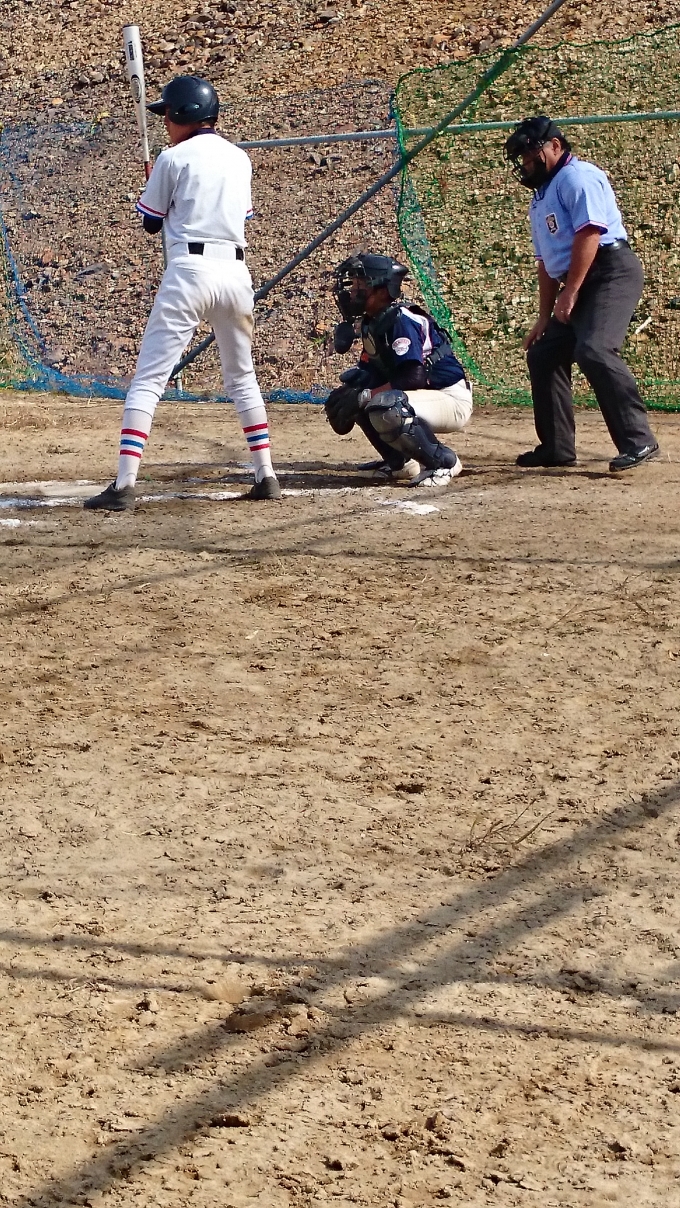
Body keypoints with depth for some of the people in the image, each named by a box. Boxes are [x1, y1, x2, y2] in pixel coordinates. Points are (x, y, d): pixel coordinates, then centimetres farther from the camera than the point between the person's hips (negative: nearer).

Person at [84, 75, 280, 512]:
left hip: (189, 270, -5)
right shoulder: (240, 158, 14)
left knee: (148, 378, -5)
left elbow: (150, 223, 7)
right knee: (242, 376, 20)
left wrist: (157, 189, 26)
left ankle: (125, 484, -15)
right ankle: (266, 476, 19)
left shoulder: (174, 158, -1)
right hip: (236, 271, 5)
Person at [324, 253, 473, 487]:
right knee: (354, 395, 6)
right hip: (425, 397, 10)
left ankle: (444, 461, -14)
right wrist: (346, 396, -11)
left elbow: (413, 377, -28)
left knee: (384, 409, -34)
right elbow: (368, 373, 11)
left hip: (452, 399, -10)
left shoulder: (401, 320, -20)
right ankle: (401, 462, 12)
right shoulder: (371, 323, 8)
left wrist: (364, 395, -28)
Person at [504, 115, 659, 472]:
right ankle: (556, 448, 18)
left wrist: (570, 292, -20)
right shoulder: (541, 196, 23)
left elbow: (588, 234, -18)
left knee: (593, 350, -27)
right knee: (543, 354, 10)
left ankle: (638, 440, -24)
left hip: (610, 272, -10)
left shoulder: (576, 176, -6)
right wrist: (544, 317, 20)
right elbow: (547, 262, 24)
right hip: (579, 285, 10)